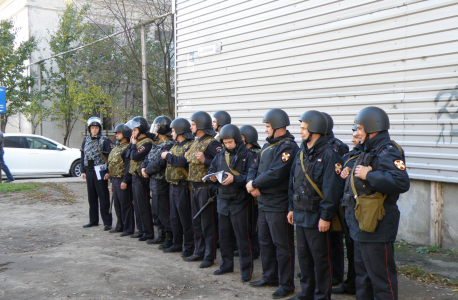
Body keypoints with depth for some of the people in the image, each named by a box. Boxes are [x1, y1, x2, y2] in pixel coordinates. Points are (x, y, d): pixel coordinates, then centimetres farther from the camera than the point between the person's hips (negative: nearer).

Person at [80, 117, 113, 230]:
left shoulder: (105, 140, -4)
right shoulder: (86, 140, 12)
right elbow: (83, 156, 15)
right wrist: (83, 171, 8)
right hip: (89, 172, 5)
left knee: (103, 197, -4)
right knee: (92, 197, 13)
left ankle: (107, 222, 0)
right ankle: (93, 220, 24)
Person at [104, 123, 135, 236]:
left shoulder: (128, 148, -14)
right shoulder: (116, 148, 17)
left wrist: (125, 181, -23)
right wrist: (110, 174, 18)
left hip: (123, 181, -10)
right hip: (115, 180, 10)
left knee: (126, 205, -3)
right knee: (117, 205, 16)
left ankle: (128, 229, 4)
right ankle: (120, 226, 26)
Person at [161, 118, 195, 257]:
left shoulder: (190, 146, -13)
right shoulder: (176, 145, 19)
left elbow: (182, 162, -26)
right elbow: (163, 155, 15)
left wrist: (168, 156, -14)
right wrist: (164, 154, -5)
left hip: (183, 186, -9)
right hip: (173, 186, 9)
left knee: (185, 219, -4)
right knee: (174, 217, 15)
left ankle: (189, 247, 5)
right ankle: (177, 244, 26)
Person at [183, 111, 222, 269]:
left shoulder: (212, 143, -13)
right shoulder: (196, 143, 15)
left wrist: (205, 160, -26)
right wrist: (188, 157, 10)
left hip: (206, 187, -9)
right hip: (195, 187, 9)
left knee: (208, 223, -2)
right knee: (196, 222, 16)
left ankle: (209, 256, 7)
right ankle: (199, 252, 27)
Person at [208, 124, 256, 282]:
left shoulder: (248, 156, -8)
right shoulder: (220, 156, 12)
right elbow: (211, 171, 17)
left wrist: (234, 179, -27)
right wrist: (212, 177, -6)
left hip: (240, 202, -6)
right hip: (223, 200, 6)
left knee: (243, 237, -2)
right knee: (224, 235, 15)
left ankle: (246, 270, 7)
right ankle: (226, 264, 29)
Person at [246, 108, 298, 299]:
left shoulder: (288, 147, -17)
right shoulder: (268, 145, 14)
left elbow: (275, 175, -26)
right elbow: (255, 167, 13)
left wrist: (254, 184, -14)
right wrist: (252, 183, -7)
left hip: (279, 205, -10)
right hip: (263, 202, 10)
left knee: (282, 245, 0)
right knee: (265, 241, 19)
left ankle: (286, 284, 11)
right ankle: (269, 277, 33)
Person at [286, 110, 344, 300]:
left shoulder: (329, 155, -14)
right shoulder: (301, 154, 12)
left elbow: (332, 189, -18)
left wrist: (325, 217, -19)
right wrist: (292, 208, 15)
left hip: (316, 217, -8)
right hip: (300, 215, 8)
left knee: (320, 258, 4)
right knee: (303, 256, 16)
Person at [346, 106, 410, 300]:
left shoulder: (387, 152, -17)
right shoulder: (369, 151, 14)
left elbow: (401, 182, -33)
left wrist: (368, 175, -27)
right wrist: (352, 172, 12)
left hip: (377, 227, -10)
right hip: (361, 226, 10)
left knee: (381, 277, -1)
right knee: (362, 272, 20)